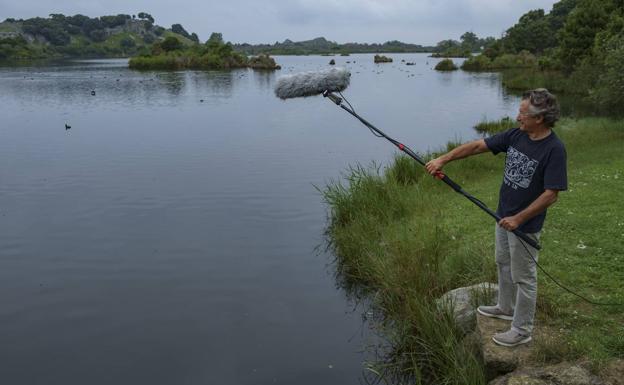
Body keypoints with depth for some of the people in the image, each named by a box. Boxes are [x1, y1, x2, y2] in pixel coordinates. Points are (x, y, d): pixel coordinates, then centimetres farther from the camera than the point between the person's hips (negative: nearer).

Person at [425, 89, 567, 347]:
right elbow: (478, 146, 0)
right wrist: (443, 159, -8)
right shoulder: (515, 136, -4)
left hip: (525, 224, -8)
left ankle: (522, 330, 22)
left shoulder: (554, 149, -24)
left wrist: (518, 219, -24)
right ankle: (506, 308, 46)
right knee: (503, 263, 24)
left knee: (523, 277, 6)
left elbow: (551, 195, -24)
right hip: (504, 216, 8)